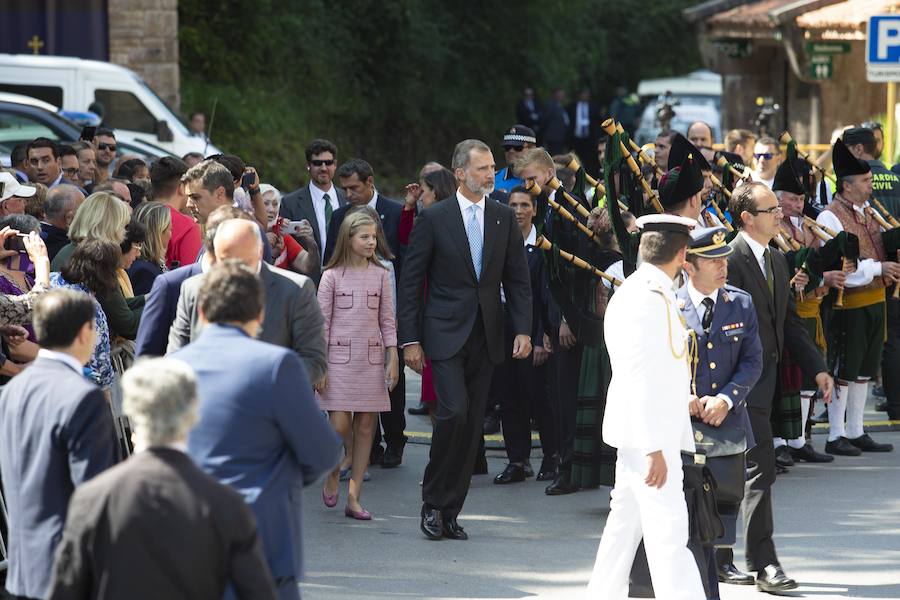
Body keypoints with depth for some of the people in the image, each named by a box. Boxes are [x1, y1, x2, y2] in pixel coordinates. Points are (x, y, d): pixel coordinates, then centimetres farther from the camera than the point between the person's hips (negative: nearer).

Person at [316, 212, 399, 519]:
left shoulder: (380, 275, 7)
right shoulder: (332, 276, -1)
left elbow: (387, 321, 10)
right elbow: (322, 322, -1)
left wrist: (393, 359, 2)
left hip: (371, 360, 3)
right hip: (339, 357, -3)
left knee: (365, 426, 1)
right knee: (340, 425, -10)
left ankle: (353, 497, 6)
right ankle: (332, 476, 19)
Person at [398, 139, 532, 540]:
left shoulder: (503, 218, 8)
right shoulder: (434, 219, -3)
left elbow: (517, 279, 11)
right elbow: (410, 282, -2)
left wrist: (523, 330, -1)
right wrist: (409, 340, -6)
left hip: (486, 337, 4)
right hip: (445, 334, -4)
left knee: (472, 426, 4)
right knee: (454, 412, -18)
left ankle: (449, 511, 11)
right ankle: (433, 501, -2)